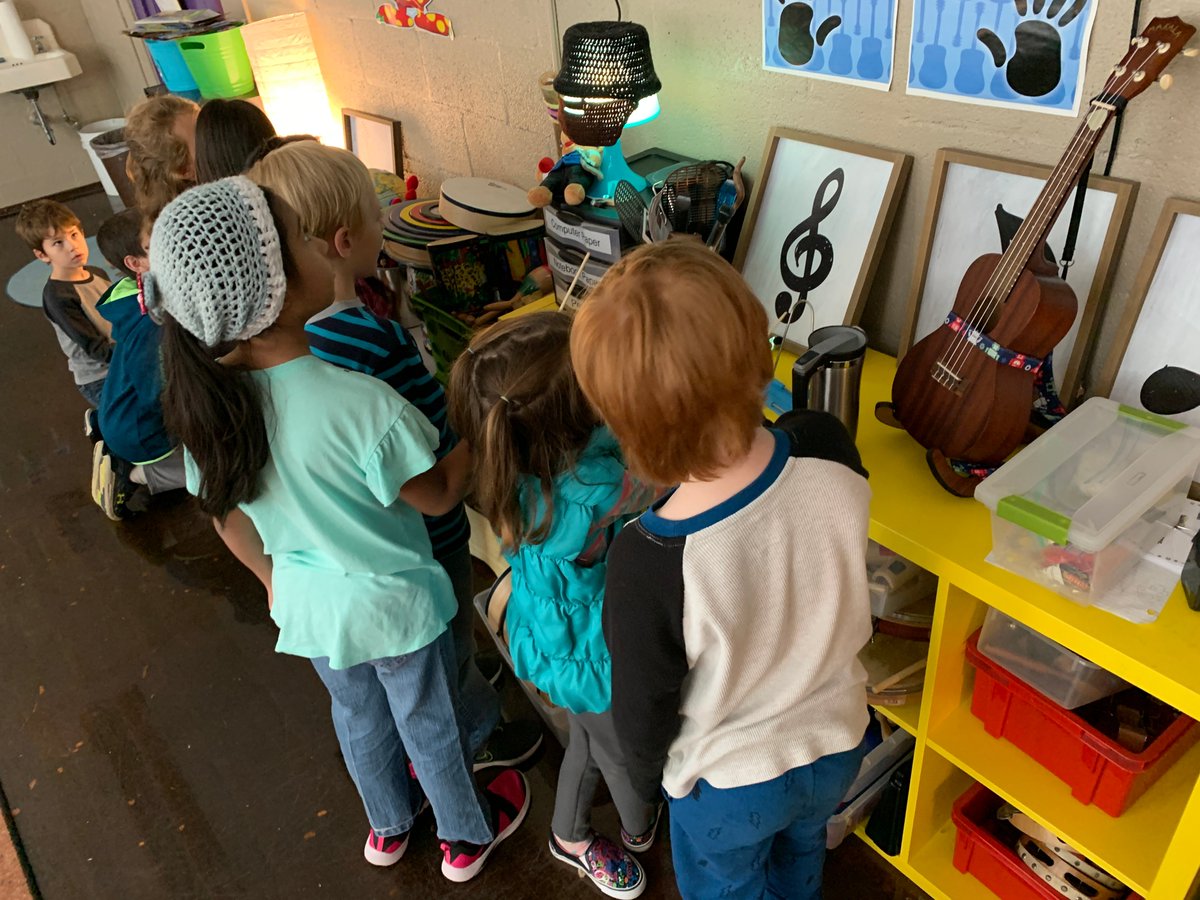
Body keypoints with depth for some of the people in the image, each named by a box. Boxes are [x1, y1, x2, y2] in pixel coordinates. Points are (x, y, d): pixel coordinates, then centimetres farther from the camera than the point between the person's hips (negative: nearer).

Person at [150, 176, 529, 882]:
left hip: (307, 604, 5)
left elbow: (229, 516, -1)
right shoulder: (359, 404, -36)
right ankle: (468, 834, 50)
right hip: (395, 605, -5)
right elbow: (437, 496, -19)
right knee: (430, 725, 22)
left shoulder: (205, 401, -17)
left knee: (358, 715, 30)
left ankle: (389, 824, 58)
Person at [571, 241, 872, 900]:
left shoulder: (649, 562, -40)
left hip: (727, 781, -3)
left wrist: (647, 777, 2)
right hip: (838, 744, 4)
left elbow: (643, 709, -20)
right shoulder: (829, 451, -29)